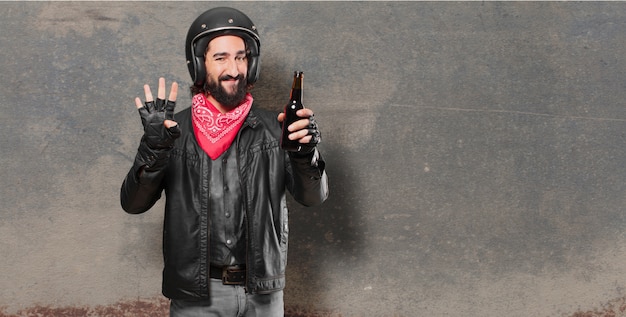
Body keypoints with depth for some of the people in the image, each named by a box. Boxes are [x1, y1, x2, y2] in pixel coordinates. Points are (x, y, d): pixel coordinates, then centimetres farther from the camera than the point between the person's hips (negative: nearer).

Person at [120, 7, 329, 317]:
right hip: (195, 292, -1)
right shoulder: (176, 131, -2)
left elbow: (313, 196, -7)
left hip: (263, 291, 1)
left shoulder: (273, 129, 0)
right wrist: (153, 149, -23)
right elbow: (133, 204, -6)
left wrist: (305, 152, -27)